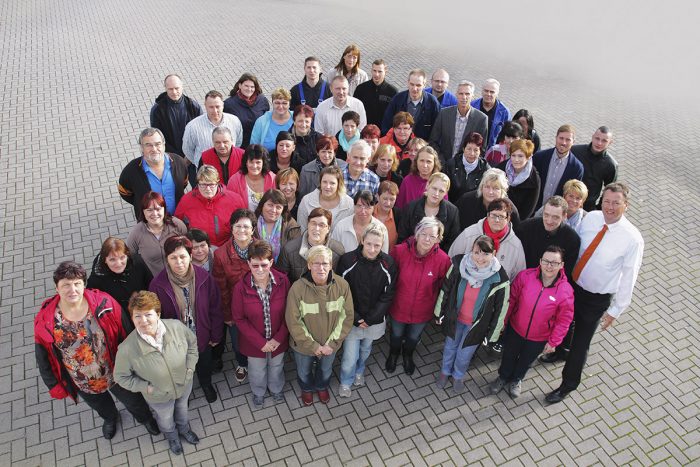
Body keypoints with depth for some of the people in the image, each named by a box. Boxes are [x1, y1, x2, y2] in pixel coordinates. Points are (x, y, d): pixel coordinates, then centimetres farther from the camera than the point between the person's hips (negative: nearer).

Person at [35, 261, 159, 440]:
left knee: (133, 400, 26)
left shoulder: (104, 304, -28)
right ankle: (110, 418, 69)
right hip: (83, 384, 2)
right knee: (102, 406, 33)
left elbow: (125, 335, -14)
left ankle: (145, 417, 61)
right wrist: (55, 386, 0)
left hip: (116, 372, -1)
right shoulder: (45, 320, -24)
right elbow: (44, 359, -8)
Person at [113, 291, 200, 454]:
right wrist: (145, 387, -21)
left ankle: (184, 429, 70)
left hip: (184, 385, 2)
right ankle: (171, 436, 68)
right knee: (165, 418, 32)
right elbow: (121, 376, -16)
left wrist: (190, 368, -12)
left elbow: (192, 342, -8)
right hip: (159, 396, -2)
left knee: (182, 407, 35)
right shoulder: (126, 349, -35)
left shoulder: (176, 326, -31)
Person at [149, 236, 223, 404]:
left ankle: (206, 384, 63)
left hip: (203, 337, 1)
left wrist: (216, 335, -3)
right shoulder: (158, 284, -25)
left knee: (205, 365, 30)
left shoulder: (204, 278, -22)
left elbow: (215, 308, -10)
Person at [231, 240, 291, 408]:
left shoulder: (283, 281, -21)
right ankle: (258, 392, 58)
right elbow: (239, 319, -14)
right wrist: (260, 342, -16)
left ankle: (276, 389, 60)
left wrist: (279, 338, -15)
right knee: (257, 371, 26)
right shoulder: (241, 287, -24)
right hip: (254, 342, -1)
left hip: (278, 340, 1)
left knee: (276, 367, 28)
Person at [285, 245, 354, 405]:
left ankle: (322, 386, 65)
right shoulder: (298, 288, -29)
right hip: (304, 345, -1)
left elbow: (347, 316, -13)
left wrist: (332, 343, -15)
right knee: (304, 372, 29)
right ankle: (307, 389, 63)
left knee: (325, 369, 32)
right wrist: (312, 345, -17)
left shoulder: (342, 285, -22)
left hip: (330, 344, 2)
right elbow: (293, 321, -21)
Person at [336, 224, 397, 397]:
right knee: (350, 356, 5)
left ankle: (359, 371, 58)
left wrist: (369, 319, -13)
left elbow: (387, 296, -8)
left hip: (375, 321, 2)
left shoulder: (388, 264, -15)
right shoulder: (347, 260, -20)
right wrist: (355, 318, -16)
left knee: (365, 351, 26)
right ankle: (346, 382, 38)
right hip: (352, 320, -2)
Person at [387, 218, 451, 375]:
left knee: (413, 337, 29)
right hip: (398, 307, 0)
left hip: (422, 311, 0)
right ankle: (393, 354, 62)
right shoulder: (400, 250, -26)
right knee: (396, 334, 28)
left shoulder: (443, 259, -25)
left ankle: (408, 356, 63)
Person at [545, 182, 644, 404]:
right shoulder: (590, 218, -12)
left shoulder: (633, 239, -23)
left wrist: (616, 310, -8)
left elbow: (629, 277, -14)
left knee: (581, 342, 10)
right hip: (572, 284, 4)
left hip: (597, 299, -3)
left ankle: (568, 384, 33)